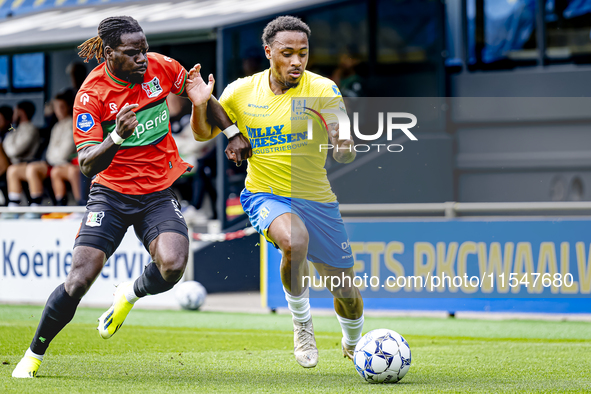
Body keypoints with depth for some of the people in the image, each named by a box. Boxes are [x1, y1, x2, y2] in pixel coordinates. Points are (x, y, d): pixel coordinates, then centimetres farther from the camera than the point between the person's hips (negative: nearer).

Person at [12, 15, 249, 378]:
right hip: (111, 195, -2)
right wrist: (117, 137, -38)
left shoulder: (160, 67, -5)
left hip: (159, 194, 3)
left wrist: (232, 132, 6)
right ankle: (34, 355, 10)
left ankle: (131, 294, 11)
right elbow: (87, 164, -21)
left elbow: (197, 90, 15)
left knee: (173, 267, -25)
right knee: (78, 282, -14)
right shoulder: (91, 94, -15)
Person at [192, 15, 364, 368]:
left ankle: (353, 344, 43)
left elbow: (344, 155, -19)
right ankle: (301, 323, -10)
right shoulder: (241, 92, -4)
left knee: (346, 291, 6)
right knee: (295, 239, -36)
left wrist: (344, 147, -43)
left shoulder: (323, 90, -10)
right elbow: (205, 133, 9)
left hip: (317, 199, 1)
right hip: (265, 194, -1)